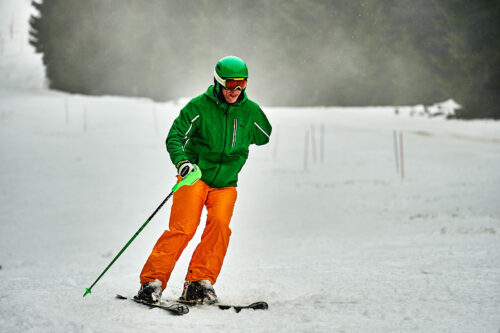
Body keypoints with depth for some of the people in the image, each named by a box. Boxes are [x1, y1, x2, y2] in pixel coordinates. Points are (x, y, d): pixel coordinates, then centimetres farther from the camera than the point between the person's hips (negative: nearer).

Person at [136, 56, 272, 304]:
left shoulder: (250, 111, 3)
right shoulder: (200, 106, -7)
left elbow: (264, 137, 24)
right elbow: (175, 136, -12)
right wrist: (182, 161, -28)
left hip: (226, 183, 3)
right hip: (195, 177, -3)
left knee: (219, 223, -22)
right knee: (182, 228, -18)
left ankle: (199, 284, -18)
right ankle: (152, 281, -13)